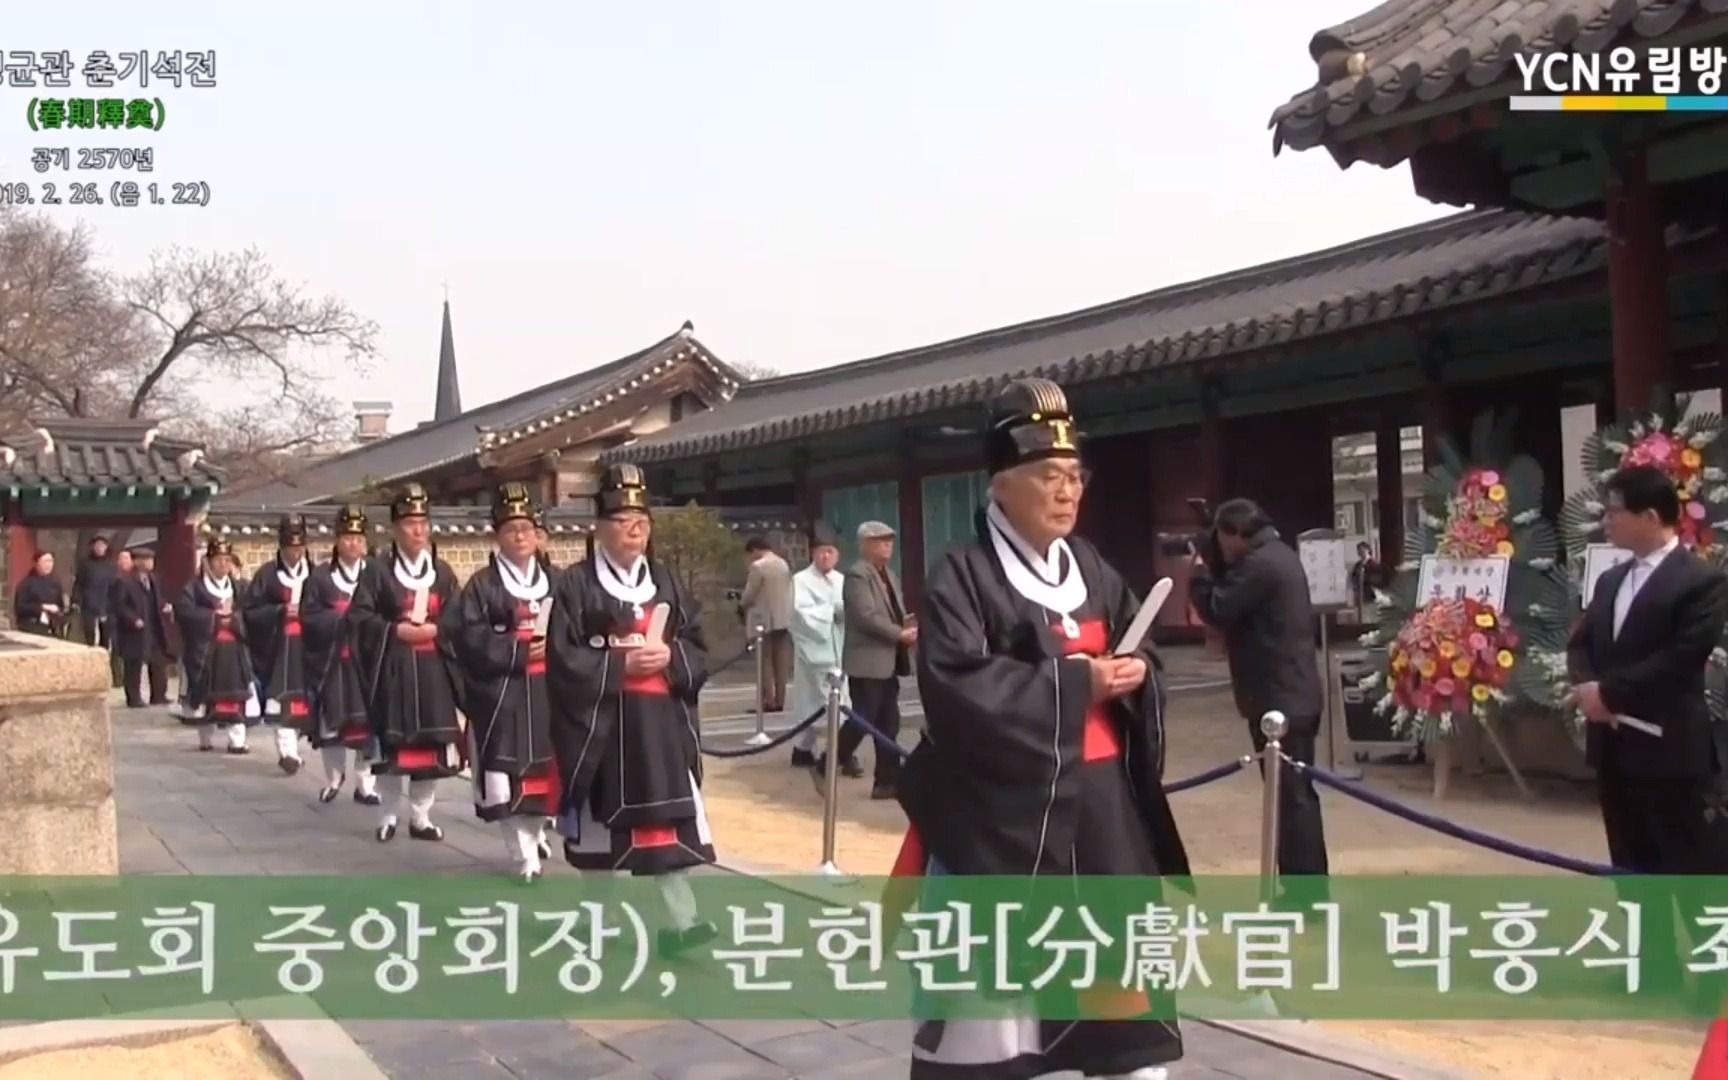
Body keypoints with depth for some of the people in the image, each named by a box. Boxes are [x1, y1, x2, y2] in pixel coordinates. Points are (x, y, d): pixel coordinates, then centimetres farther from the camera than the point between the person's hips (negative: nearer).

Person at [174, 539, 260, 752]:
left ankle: (237, 741, -1)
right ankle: (206, 740, 16)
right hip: (205, 649, -3)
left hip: (234, 649, 3)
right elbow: (183, 610, -14)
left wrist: (233, 617, -12)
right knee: (206, 693, 4)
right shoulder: (195, 586, 0)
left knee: (236, 693, -2)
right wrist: (213, 617, -14)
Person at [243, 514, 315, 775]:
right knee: (282, 699, -12)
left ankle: (291, 747, 23)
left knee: (303, 700, 7)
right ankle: (288, 751, -14)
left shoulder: (314, 573, 6)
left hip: (307, 648, 2)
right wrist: (280, 611, -12)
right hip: (278, 647, -2)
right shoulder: (267, 574, 2)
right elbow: (249, 611, -1)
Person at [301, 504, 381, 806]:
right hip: (331, 663, -1)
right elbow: (310, 619, -6)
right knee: (331, 722, 6)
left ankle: (365, 785, 8)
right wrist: (343, 616, -15)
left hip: (367, 662, 1)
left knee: (368, 723, 0)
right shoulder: (320, 577, 3)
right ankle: (333, 778, 24)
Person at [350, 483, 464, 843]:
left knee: (432, 744, 2)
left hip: (434, 669, 3)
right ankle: (388, 816, 14)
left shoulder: (442, 572, 11)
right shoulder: (378, 571, 0)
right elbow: (358, 616, -5)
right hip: (394, 669, -3)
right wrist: (396, 630, -15)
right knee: (392, 743, 1)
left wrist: (435, 630, -11)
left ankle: (420, 816, 13)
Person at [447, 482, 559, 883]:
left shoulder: (553, 582, 12)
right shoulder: (482, 585, -1)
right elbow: (469, 639, -10)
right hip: (502, 696, -4)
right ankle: (525, 857, -2)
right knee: (508, 775, -8)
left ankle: (535, 833, 33)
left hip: (547, 694, 4)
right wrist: (519, 650, -15)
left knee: (544, 768, 10)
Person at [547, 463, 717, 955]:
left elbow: (698, 651, 10)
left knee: (667, 817, -2)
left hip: (662, 722, 3)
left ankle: (681, 919, -2)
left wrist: (669, 657, -10)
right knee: (601, 820, 6)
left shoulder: (666, 582, 11)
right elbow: (564, 661, -10)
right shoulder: (576, 585, -5)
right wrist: (622, 663, -17)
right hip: (600, 723, -3)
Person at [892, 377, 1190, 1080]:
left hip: (1098, 798, 6)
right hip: (1000, 804, -6)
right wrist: (1076, 680, -18)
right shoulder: (962, 577, -9)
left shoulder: (1093, 571, 12)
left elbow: (1143, 664, 16)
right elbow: (959, 689, -21)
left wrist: (1132, 678, -8)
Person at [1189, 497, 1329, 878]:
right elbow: (1234, 593, 19)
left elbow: (1217, 609, -16)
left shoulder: (1259, 564, -18)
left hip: (1277, 698, -11)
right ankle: (1308, 881, 24)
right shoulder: (1279, 554, 15)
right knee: (1298, 790, 16)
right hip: (1295, 693, 11)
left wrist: (1199, 573, -1)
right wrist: (1212, 569, 7)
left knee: (1289, 793, -7)